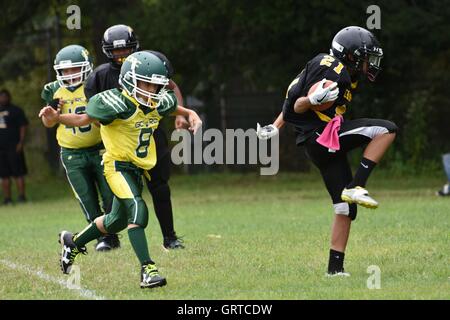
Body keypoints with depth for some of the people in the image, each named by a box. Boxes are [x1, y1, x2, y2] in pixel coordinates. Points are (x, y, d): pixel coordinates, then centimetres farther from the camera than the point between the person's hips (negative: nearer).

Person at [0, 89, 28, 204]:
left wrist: (21, 142, -14)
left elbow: (23, 126, -4)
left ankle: (21, 195, -8)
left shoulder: (16, 111, 1)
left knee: (18, 173, -7)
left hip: (13, 146, -6)